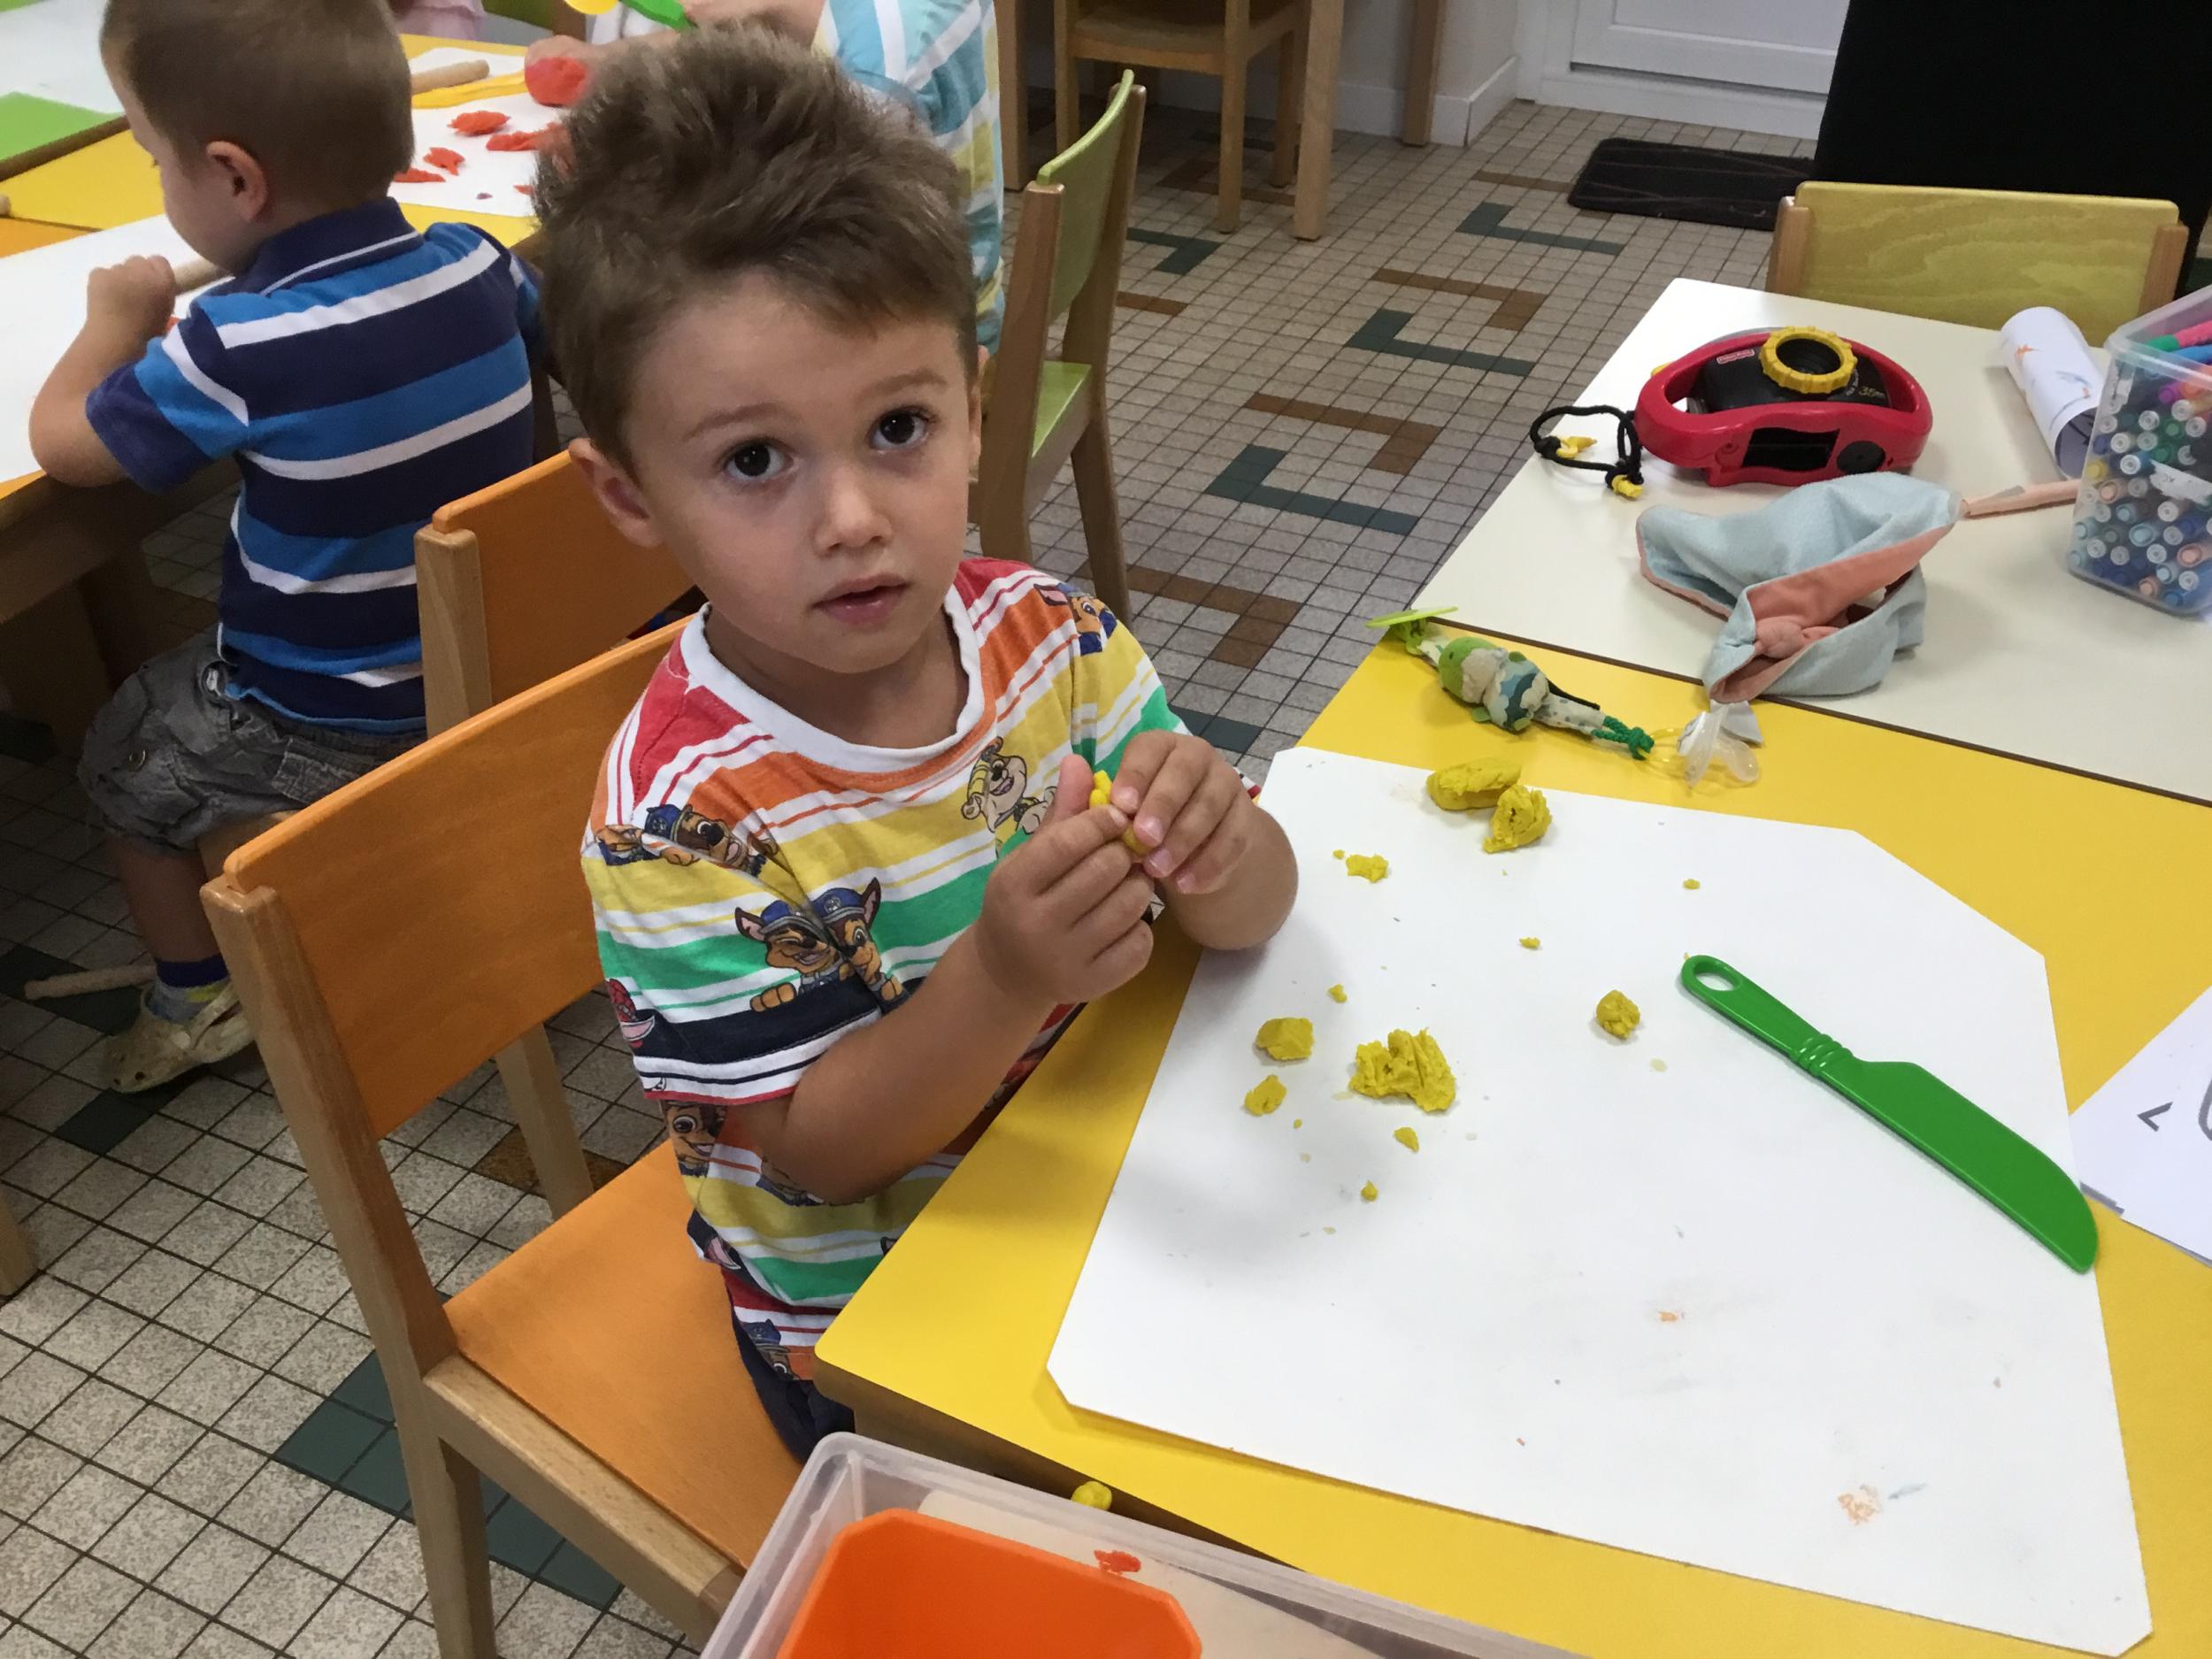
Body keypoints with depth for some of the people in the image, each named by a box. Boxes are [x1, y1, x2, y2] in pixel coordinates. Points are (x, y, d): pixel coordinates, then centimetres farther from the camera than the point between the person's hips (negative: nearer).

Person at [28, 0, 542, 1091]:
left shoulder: (240, 350, -29)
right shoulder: (476, 263, -13)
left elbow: (60, 442, -13)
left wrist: (117, 322, 6)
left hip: (328, 734, -6)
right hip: (493, 671, 6)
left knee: (120, 762, 24)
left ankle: (197, 1001, 36)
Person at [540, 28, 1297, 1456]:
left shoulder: (1052, 639, -12)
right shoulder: (679, 817, -26)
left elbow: (1256, 913, -9)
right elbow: (817, 1147, -21)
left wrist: (1211, 846, -34)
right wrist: (1004, 980, -39)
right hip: (873, 1324, -4)